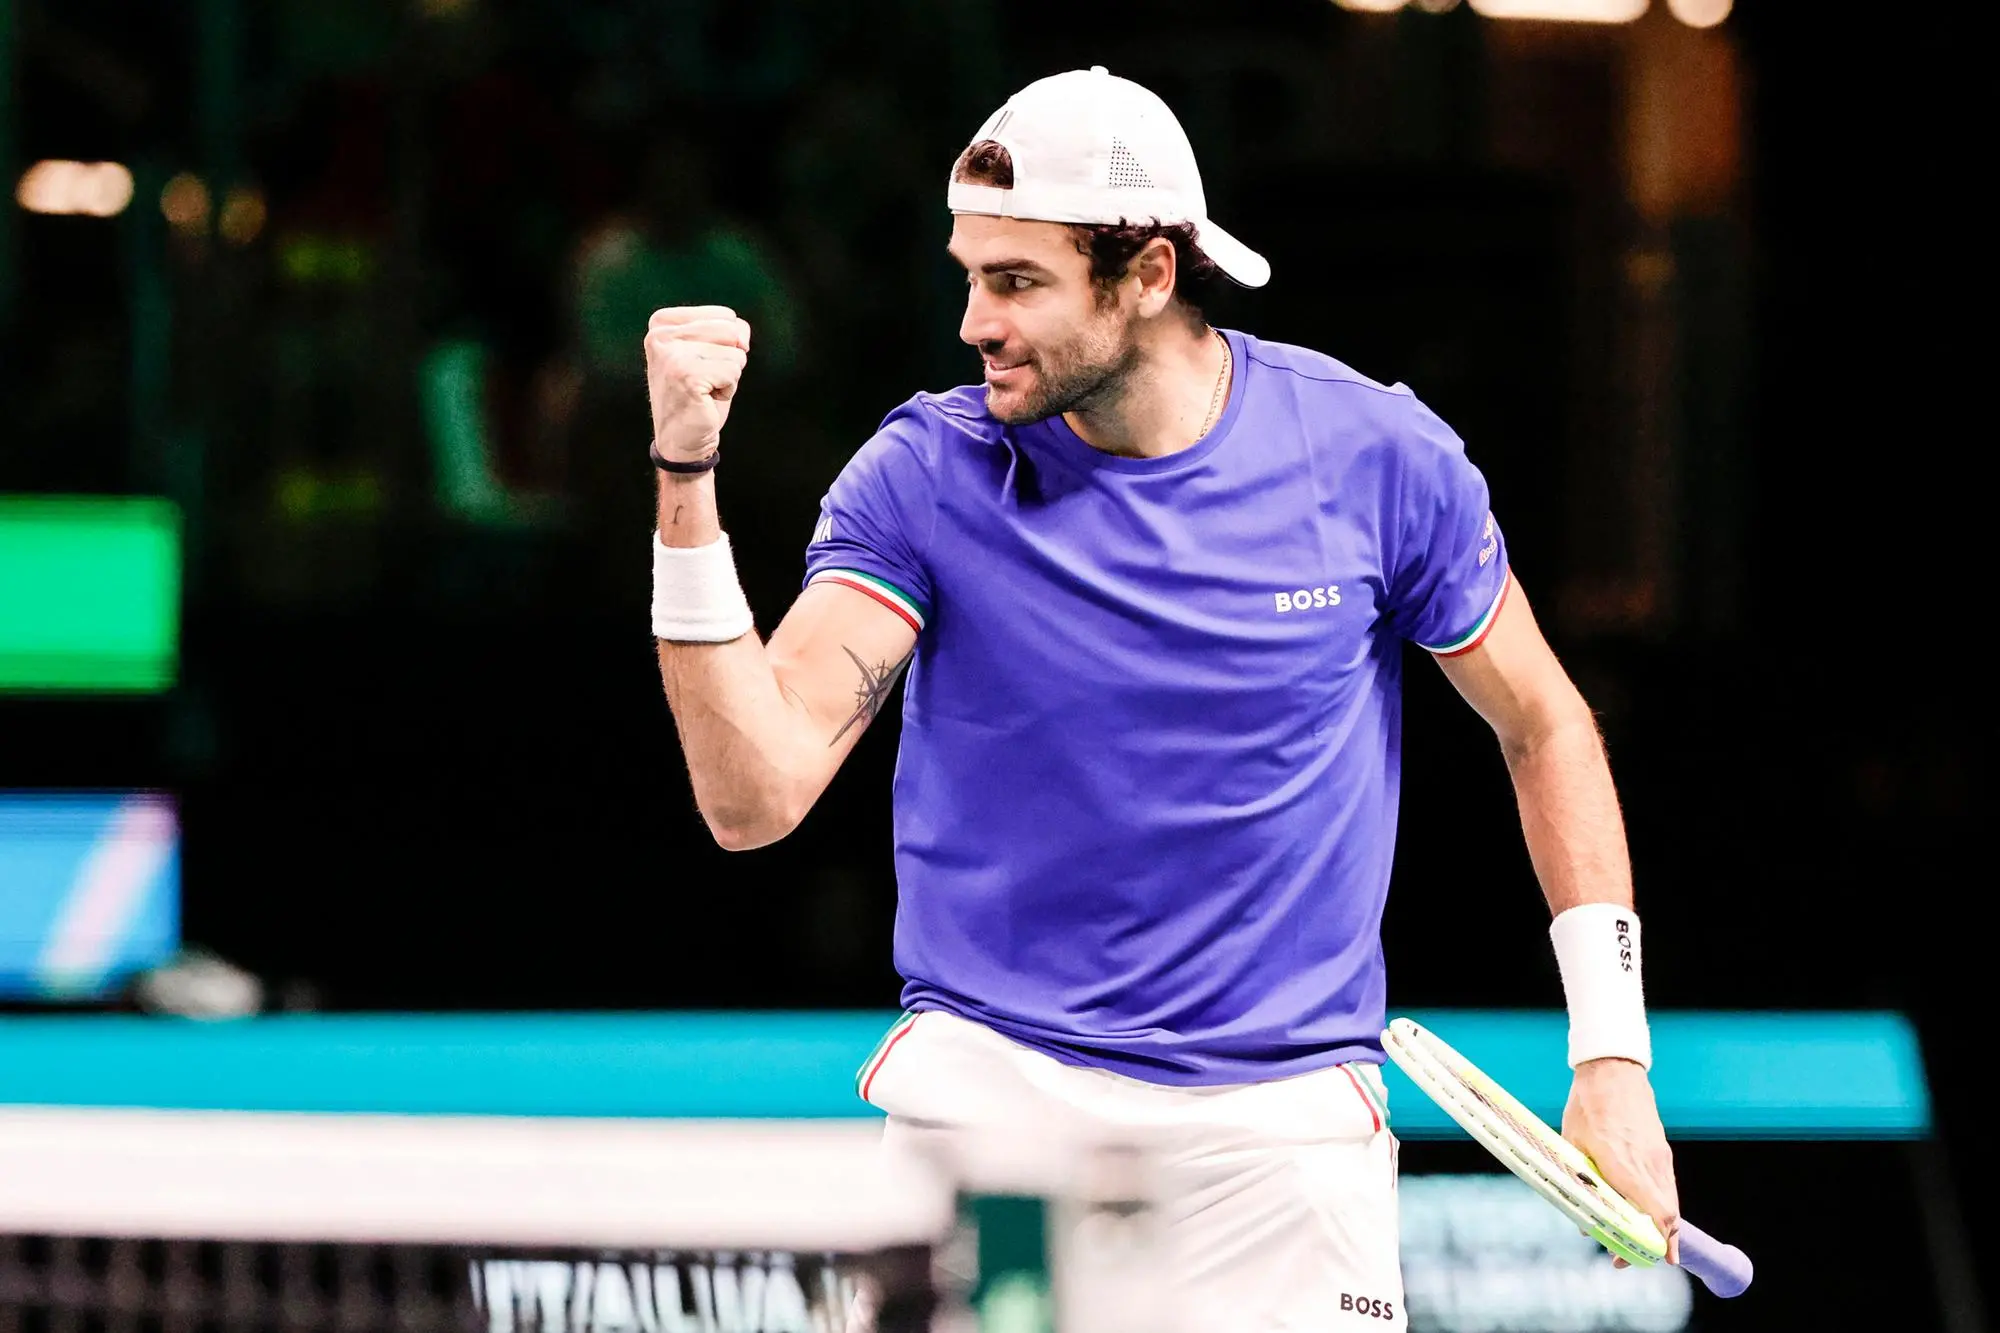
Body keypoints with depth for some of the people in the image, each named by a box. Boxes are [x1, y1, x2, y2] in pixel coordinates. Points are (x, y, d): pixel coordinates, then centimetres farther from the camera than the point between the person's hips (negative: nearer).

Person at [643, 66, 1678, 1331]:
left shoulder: (1377, 455, -4)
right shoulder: (923, 477, -6)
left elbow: (1547, 728, 11)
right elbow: (756, 795, -16)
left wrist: (1614, 1057, 4)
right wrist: (688, 479, -25)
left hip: (1282, 1127, 0)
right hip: (990, 1088, 0)